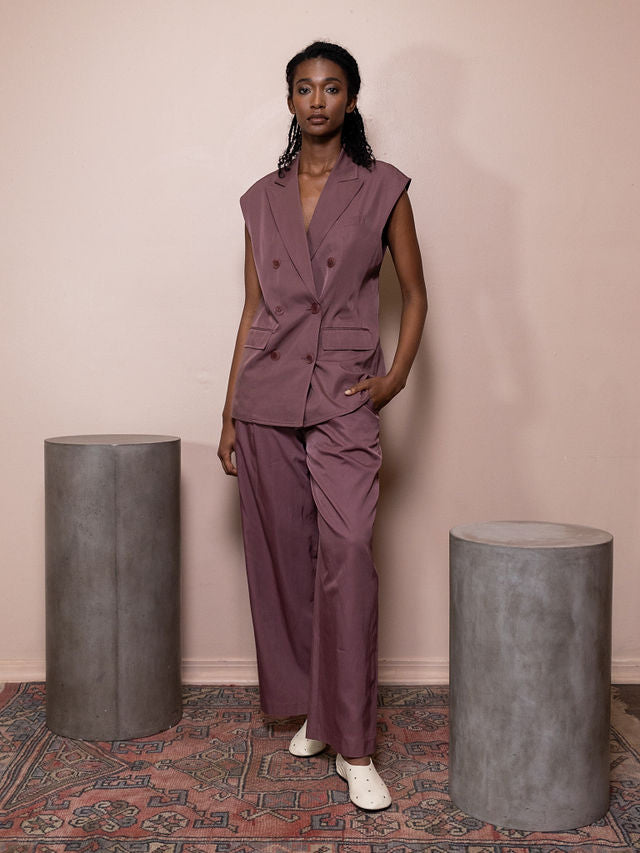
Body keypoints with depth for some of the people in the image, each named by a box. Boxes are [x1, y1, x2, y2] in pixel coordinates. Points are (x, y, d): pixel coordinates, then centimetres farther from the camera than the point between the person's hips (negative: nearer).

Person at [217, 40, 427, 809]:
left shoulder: (383, 189, 4)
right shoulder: (262, 199, 11)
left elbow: (415, 293, 9)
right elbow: (252, 309, 13)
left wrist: (397, 374, -6)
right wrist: (229, 414, 10)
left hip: (344, 399, -3)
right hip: (267, 395, 4)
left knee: (346, 552, -15)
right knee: (281, 558, 7)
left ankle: (353, 747, -6)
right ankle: (309, 709, 25)